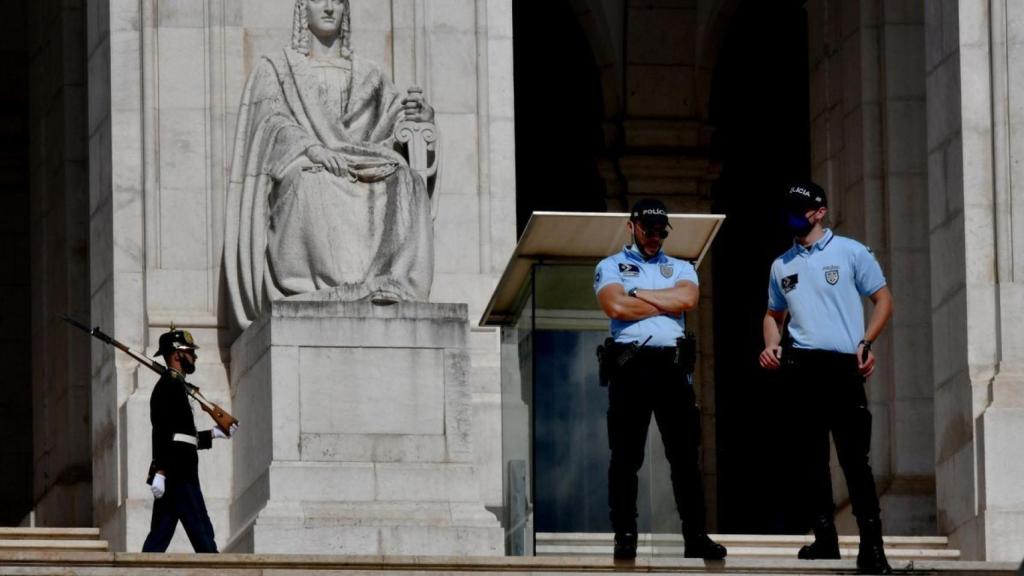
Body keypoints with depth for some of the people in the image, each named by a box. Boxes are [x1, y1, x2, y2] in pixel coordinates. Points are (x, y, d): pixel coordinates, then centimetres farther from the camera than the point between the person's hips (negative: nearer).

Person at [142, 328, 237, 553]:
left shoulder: (172, 385, 22)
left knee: (160, 534, 5)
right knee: (201, 533, -6)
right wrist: (160, 471, -26)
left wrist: (215, 433, 25)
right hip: (179, 476, -10)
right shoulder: (171, 385, -10)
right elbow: (162, 432, -20)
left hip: (176, 477, 10)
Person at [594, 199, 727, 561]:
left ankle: (695, 536, -3)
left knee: (685, 454, -2)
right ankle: (625, 536, 1)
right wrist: (669, 303, -1)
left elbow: (687, 299, -3)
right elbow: (616, 306, -9)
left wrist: (639, 294, -2)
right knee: (626, 456, -3)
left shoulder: (681, 269, 19)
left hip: (672, 364, 2)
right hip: (629, 364, -2)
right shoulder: (611, 267, 11)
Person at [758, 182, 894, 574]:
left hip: (843, 365, -5)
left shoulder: (851, 253, 3)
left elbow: (883, 299, 5)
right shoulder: (782, 265, 16)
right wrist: (771, 346, 5)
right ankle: (824, 537, 14)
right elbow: (774, 314, 26)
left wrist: (865, 343, -9)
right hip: (799, 365, 5)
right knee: (813, 455, 8)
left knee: (854, 455, -10)